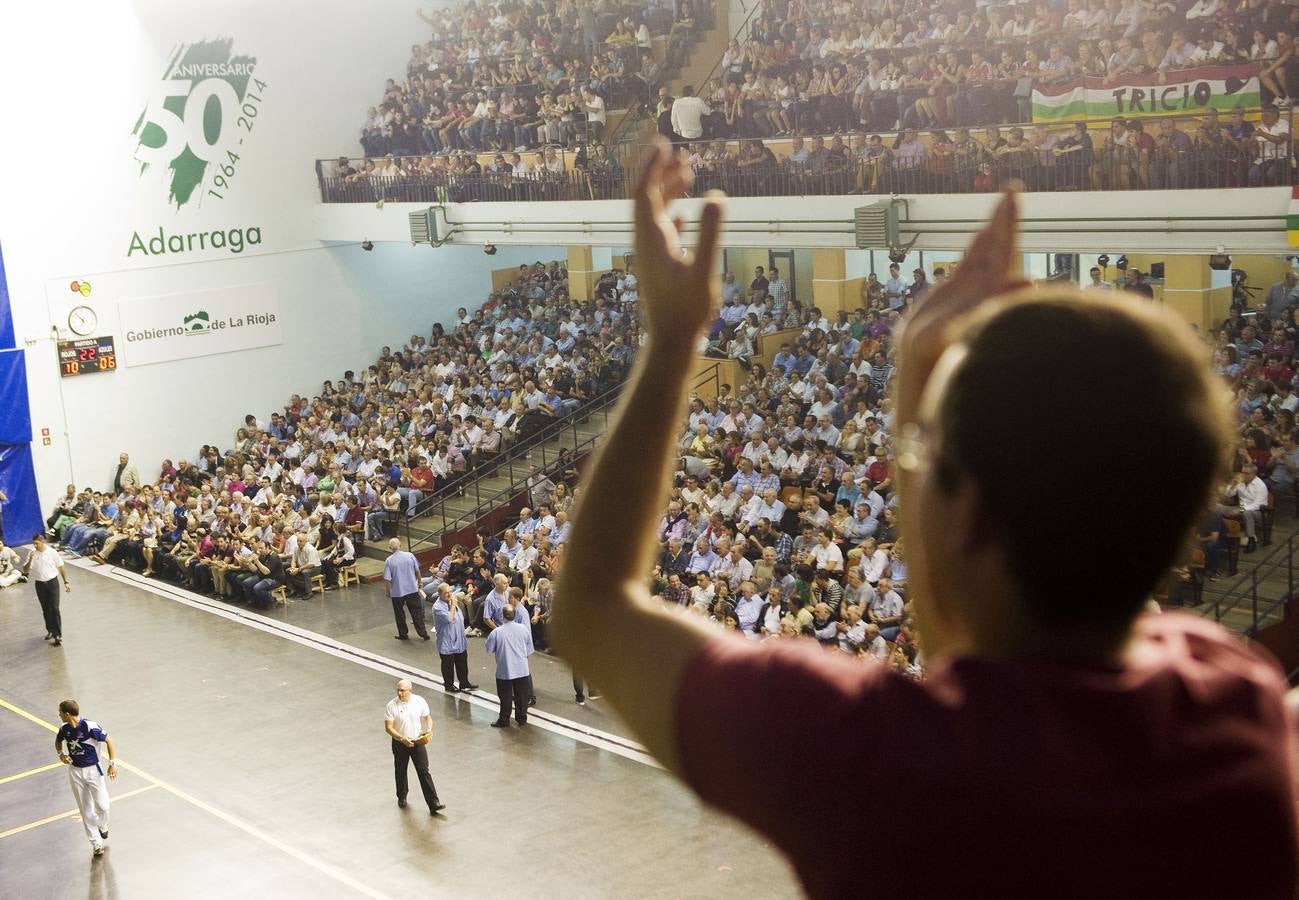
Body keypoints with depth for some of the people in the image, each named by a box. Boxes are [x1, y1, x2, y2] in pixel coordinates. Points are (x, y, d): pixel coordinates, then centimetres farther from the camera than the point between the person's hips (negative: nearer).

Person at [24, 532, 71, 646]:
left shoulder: (52, 552, -11)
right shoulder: (31, 553, -6)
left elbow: (61, 567, -1)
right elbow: (25, 571, -7)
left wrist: (66, 582, -2)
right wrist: (30, 560, -24)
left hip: (52, 582, -3)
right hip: (39, 584, 3)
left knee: (54, 609, -7)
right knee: (45, 610, 14)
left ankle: (58, 635, -5)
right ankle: (50, 630, 29)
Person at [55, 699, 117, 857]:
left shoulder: (90, 727, -21)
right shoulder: (64, 729, -4)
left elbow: (109, 741, -12)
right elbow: (58, 740, 19)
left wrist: (113, 763, -17)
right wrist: (61, 754, -1)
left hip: (93, 770, -4)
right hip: (75, 772, 4)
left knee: (102, 806, -4)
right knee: (86, 810, 6)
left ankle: (103, 827, 30)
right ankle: (96, 843, 16)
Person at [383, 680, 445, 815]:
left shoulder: (420, 701, -8)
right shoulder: (392, 706, -13)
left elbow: (427, 717, 6)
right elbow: (388, 727, -13)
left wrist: (429, 730, -15)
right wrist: (402, 739, -25)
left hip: (418, 741, 0)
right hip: (400, 743, 0)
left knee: (424, 772, -5)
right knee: (400, 772, 16)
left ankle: (433, 803, -7)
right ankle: (402, 797, 40)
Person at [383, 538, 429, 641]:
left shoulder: (389, 561, -14)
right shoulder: (410, 555, -6)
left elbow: (387, 579, -14)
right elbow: (417, 571, 4)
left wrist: (388, 592, 2)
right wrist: (419, 583, 19)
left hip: (397, 592, -2)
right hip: (412, 589, 2)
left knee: (400, 614, 15)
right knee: (417, 612, 11)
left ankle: (403, 634, 23)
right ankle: (423, 633, 13)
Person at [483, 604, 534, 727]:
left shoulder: (496, 632, -16)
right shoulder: (524, 628, -9)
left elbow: (489, 649, -2)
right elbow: (529, 650, 1)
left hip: (504, 671, -2)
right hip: (522, 669, 2)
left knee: (506, 697, 11)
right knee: (522, 696, 15)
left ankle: (504, 720, 19)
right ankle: (522, 718, 25)